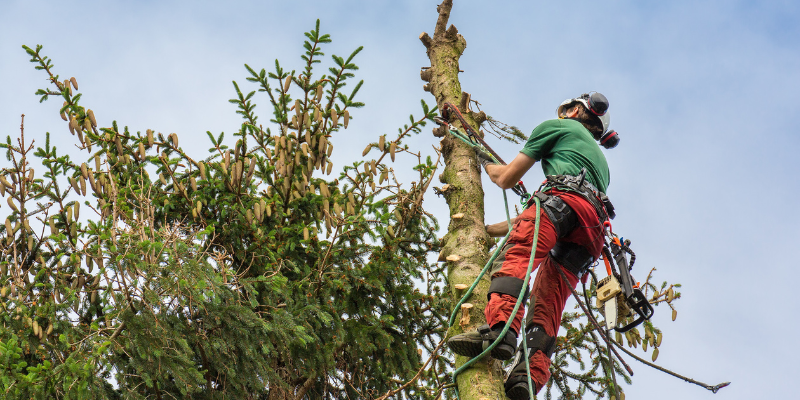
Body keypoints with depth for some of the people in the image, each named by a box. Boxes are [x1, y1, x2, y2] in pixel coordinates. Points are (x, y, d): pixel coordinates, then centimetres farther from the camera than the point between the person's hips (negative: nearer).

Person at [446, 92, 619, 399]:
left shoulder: (559, 126, 26)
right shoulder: (599, 159, 45)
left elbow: (506, 179, 23)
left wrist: (486, 163, 46)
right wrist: (489, 229, 49)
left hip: (566, 197, -7)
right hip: (592, 232, 7)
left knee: (517, 253, -28)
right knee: (547, 303, -6)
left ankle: (499, 331, -55)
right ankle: (530, 375, -30)